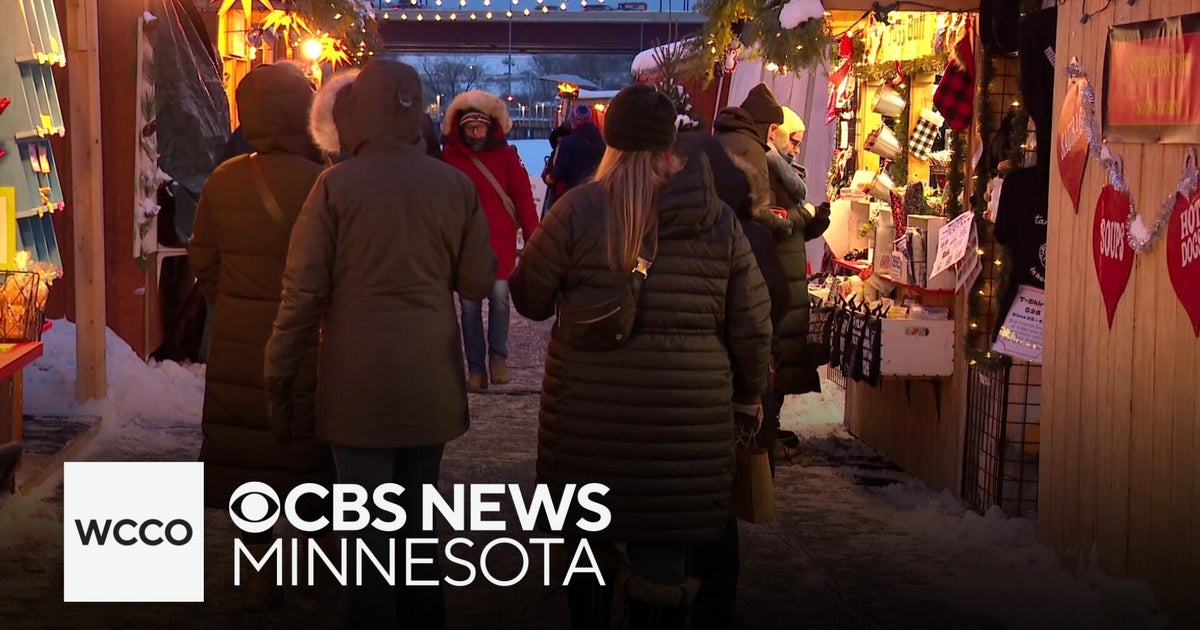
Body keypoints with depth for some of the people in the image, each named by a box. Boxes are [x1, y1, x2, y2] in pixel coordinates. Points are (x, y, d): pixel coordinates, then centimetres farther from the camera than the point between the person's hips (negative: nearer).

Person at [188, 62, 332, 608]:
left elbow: (203, 261, 7)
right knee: (312, 455, 11)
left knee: (250, 456, 11)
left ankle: (263, 577, 20)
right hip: (303, 343, -4)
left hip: (238, 345, 4)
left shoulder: (222, 181, -2)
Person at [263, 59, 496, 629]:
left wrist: (280, 386, 0)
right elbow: (478, 283, 3)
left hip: (359, 386, -3)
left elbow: (302, 294, -8)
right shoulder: (456, 186, -2)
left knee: (369, 528, 4)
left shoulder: (336, 185, -9)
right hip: (431, 387, 3)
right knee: (418, 523, 17)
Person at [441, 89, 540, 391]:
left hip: (501, 243, 0)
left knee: (500, 299, -7)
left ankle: (498, 356, 13)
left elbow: (523, 196, -2)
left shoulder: (505, 154, 0)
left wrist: (532, 236, -8)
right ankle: (476, 367, 13)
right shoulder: (449, 156, -1)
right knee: (469, 306, 4)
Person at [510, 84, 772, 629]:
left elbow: (530, 298, 2)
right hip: (686, 416, 1)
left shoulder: (578, 209, -6)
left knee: (586, 545, 16)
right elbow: (752, 326, 5)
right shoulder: (720, 220, 1)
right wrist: (749, 394, 20)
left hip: (589, 414, -1)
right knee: (664, 557, 9)